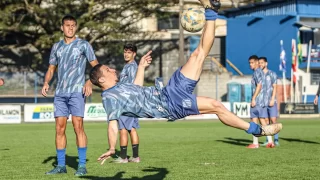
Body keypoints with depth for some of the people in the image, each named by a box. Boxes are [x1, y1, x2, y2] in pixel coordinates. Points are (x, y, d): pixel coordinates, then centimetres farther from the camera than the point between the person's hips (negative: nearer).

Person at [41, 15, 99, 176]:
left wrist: (90, 82, -16)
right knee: (59, 128, 3)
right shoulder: (56, 47, 15)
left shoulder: (83, 45, 2)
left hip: (77, 91, -5)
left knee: (78, 126, -11)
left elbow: (96, 66, 0)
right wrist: (46, 82, 1)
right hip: (60, 93, 5)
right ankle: (61, 165, 9)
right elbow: (51, 68, 20)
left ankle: (82, 165, -7)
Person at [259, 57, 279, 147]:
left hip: (271, 101, -3)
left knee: (273, 120, -9)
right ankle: (268, 140, 4)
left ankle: (276, 140, -7)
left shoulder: (272, 74, 1)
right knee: (266, 121, 2)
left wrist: (272, 99, -13)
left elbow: (274, 88, -3)